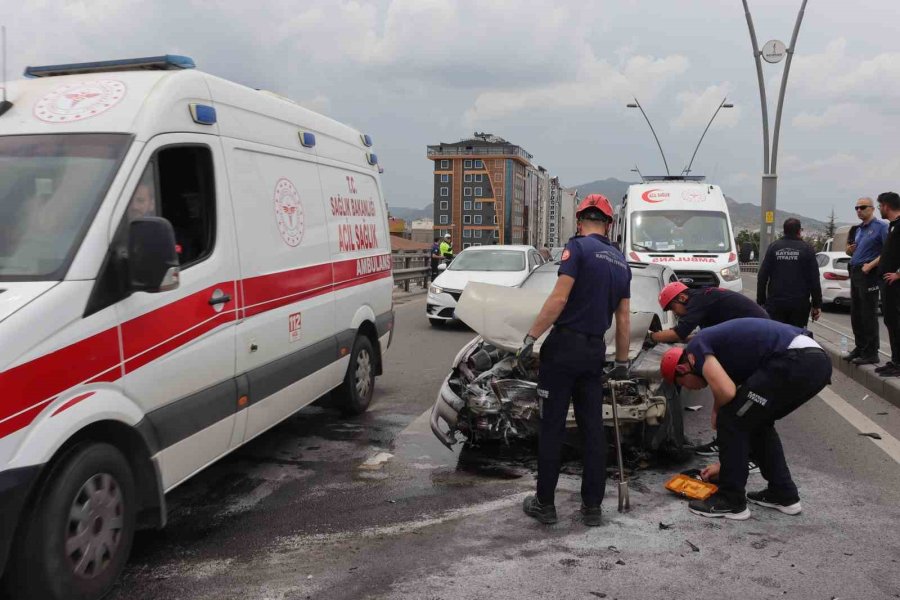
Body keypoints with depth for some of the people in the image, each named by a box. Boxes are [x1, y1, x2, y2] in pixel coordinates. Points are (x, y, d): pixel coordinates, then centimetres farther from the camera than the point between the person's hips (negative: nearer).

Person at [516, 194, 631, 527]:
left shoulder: (578, 247, -8)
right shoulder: (621, 261, 13)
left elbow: (559, 299, -18)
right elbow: (624, 319, 16)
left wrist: (531, 337, -14)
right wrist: (622, 362, 23)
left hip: (565, 345, -6)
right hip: (595, 350, 6)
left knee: (552, 426, 2)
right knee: (593, 428, 10)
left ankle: (544, 503, 10)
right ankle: (592, 506, 16)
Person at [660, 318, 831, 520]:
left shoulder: (696, 347, 5)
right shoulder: (718, 350, 30)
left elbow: (726, 391, -13)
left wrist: (716, 412, 12)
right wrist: (727, 463, 47)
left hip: (795, 361, -10)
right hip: (818, 360, 10)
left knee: (731, 420, 3)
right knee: (756, 421, 26)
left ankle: (731, 501, 13)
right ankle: (783, 494, 30)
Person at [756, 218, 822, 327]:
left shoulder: (773, 247, 4)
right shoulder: (807, 249, 1)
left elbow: (762, 276, 2)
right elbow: (814, 280, -2)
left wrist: (761, 301, 6)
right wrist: (817, 305, 3)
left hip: (775, 303, 1)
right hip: (799, 305, -1)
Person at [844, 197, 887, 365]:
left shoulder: (881, 226, -9)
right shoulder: (859, 229, 17)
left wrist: (870, 265, -22)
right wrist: (850, 250, 5)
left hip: (868, 274, -8)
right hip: (855, 273, 9)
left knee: (868, 315, -5)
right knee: (856, 314, 13)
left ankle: (871, 353, 1)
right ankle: (860, 348, 23)